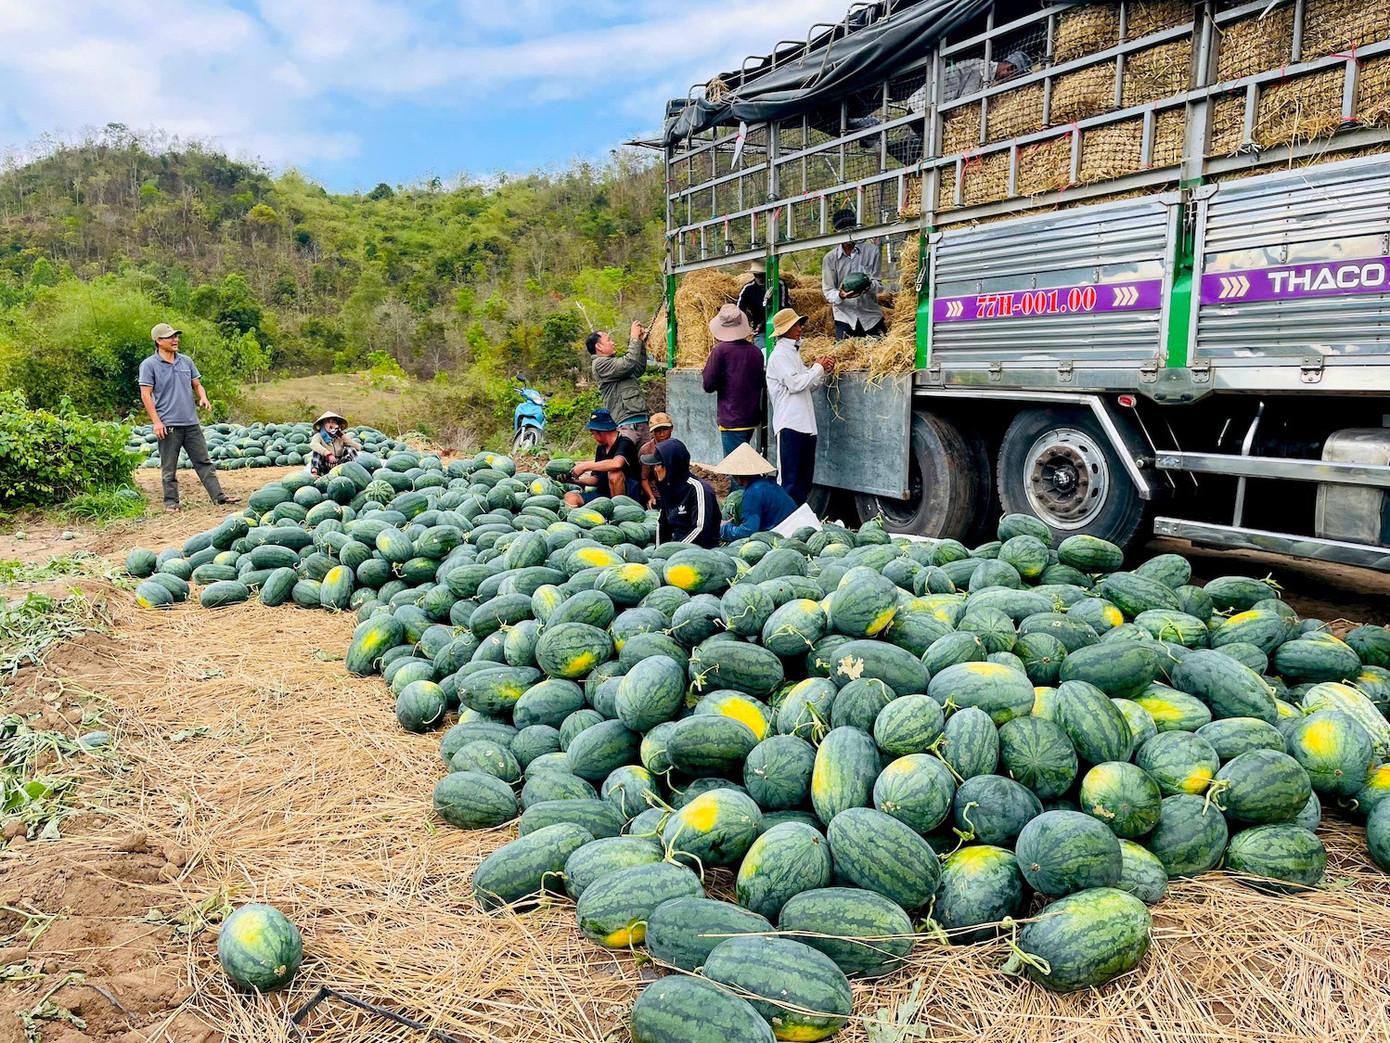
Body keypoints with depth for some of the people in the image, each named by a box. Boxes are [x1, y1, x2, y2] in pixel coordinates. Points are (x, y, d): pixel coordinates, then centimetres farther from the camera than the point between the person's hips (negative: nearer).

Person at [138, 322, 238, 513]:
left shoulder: (186, 361, 11)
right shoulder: (149, 365, -4)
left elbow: (197, 384, 19)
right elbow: (145, 394, -7)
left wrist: (203, 398, -4)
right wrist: (156, 422, -13)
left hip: (191, 423, 5)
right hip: (168, 425, -5)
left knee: (204, 461, 6)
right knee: (169, 467, 3)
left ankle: (218, 495, 7)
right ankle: (171, 501, 12)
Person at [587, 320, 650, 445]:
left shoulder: (614, 362, 24)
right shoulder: (600, 364, -5)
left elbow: (639, 369, 31)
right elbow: (628, 364, -17)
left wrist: (642, 343, 23)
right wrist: (635, 338, -5)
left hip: (641, 421, 9)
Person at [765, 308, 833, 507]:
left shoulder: (793, 352, 21)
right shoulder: (780, 354, -7)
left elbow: (808, 385, 23)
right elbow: (795, 384, -16)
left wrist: (824, 371, 8)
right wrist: (818, 367, -4)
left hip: (805, 424, 9)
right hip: (789, 425, -9)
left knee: (804, 482, 11)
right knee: (789, 480, -8)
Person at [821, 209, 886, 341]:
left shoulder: (871, 251, 3)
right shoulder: (830, 258, 2)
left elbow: (877, 283, 0)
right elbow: (828, 291, -1)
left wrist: (869, 285, -24)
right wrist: (840, 295, -23)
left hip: (871, 315, 0)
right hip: (845, 317, 0)